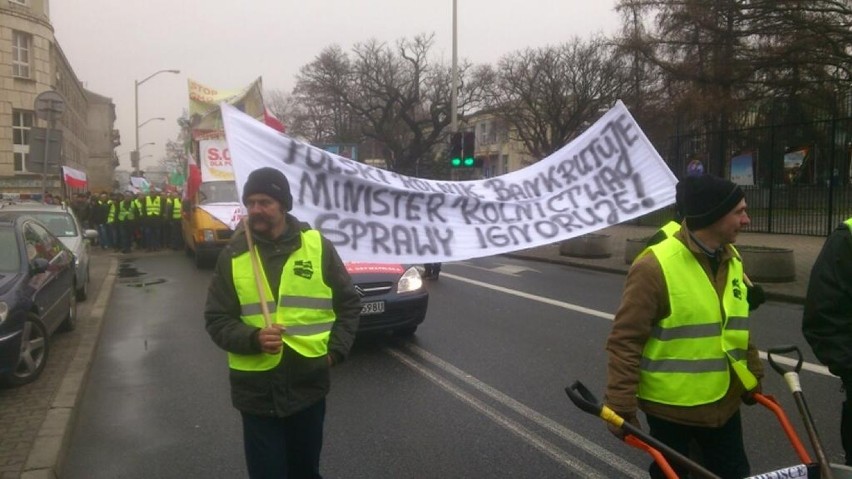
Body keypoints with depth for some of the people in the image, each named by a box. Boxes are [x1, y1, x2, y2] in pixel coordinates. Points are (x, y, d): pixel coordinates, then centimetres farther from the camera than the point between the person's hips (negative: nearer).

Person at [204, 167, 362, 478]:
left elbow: (349, 303, 6)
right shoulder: (233, 255, -1)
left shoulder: (317, 246, -1)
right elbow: (216, 319, 0)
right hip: (257, 390, 0)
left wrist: (335, 350, -4)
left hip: (309, 384, 1)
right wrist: (253, 339, -18)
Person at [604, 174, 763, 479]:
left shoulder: (731, 262, 4)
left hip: (723, 404, 7)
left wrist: (753, 376, 19)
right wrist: (621, 406, -20)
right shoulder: (655, 267, -21)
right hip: (671, 407, -6)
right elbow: (624, 341, -20)